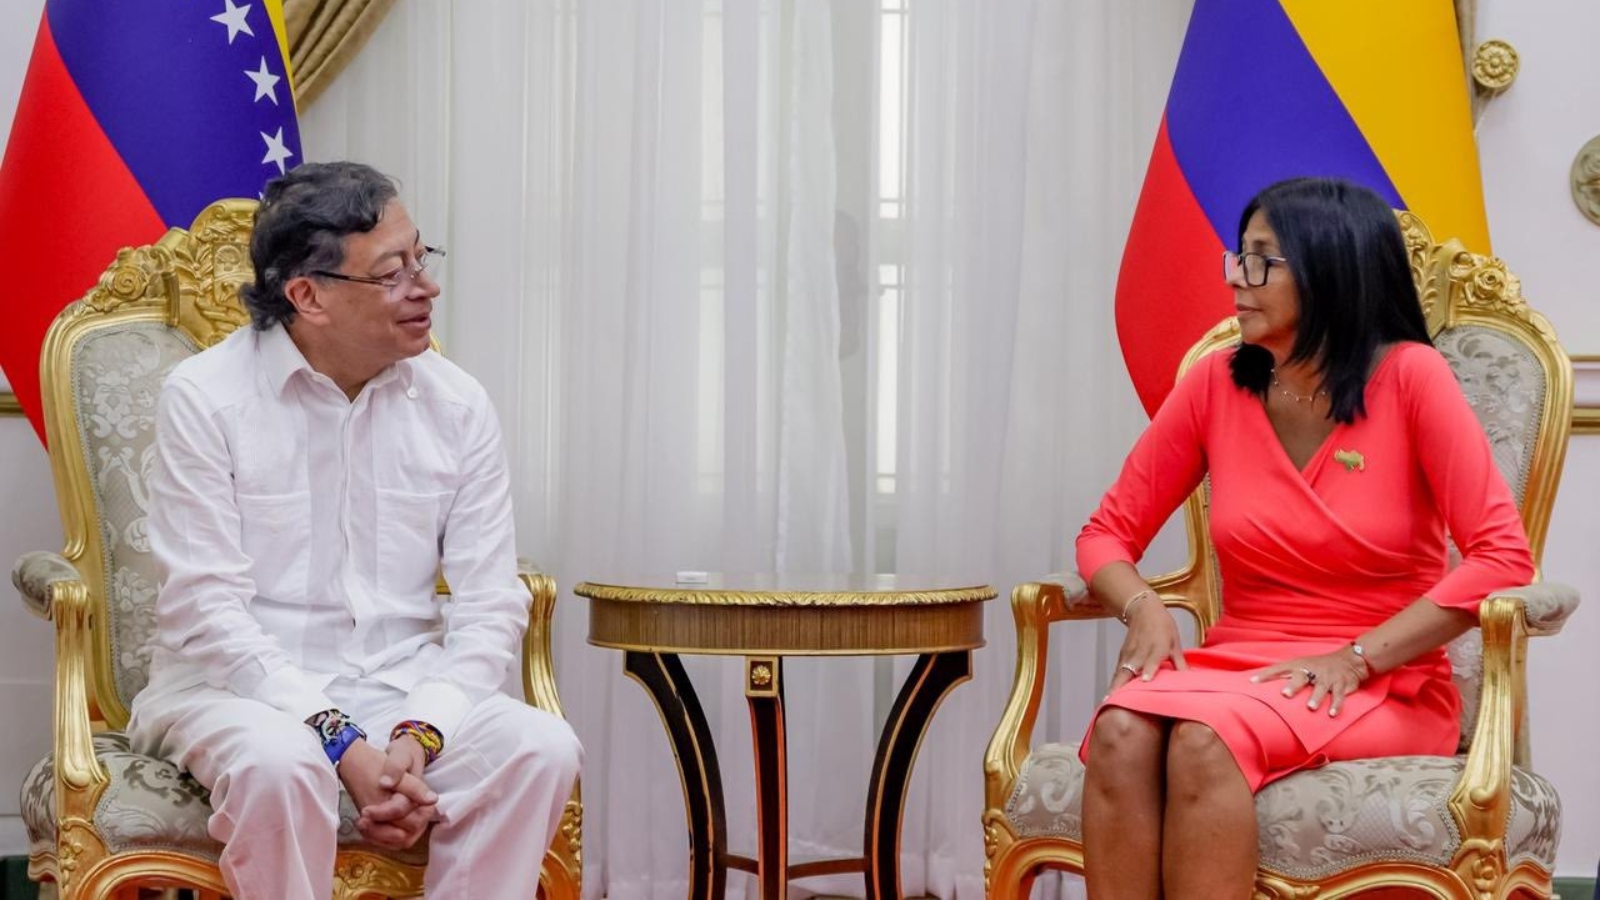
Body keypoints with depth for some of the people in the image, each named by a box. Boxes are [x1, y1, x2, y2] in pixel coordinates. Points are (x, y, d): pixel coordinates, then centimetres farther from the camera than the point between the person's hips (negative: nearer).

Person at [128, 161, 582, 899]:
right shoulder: (205, 398, -8)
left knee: (541, 748, -24)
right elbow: (205, 608, -13)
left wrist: (419, 735, -18)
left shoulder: (457, 405, 2)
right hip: (238, 686, -3)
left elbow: (490, 603, -1)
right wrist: (341, 742, -22)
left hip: (406, 690, 4)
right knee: (278, 763, -37)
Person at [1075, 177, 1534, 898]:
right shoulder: (1217, 385, 4)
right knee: (1120, 732, -31)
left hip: (1384, 691, -3)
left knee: (1205, 737, -35)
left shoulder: (1409, 376, -7)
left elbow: (1502, 557, -12)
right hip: (1237, 668, 4)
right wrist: (1143, 608, -12)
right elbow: (1107, 534, 11)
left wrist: (1357, 658, -17)